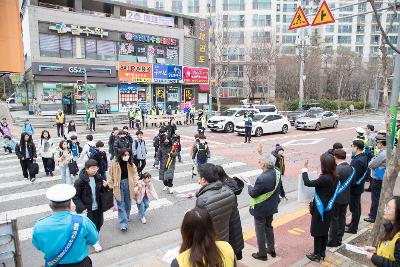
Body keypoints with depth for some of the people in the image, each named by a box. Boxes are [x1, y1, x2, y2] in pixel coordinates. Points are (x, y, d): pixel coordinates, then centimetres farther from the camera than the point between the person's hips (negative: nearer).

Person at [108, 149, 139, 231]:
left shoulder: (130, 163, -2)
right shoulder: (115, 163, -12)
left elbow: (135, 172, 5)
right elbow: (111, 174, -8)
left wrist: (135, 182, -6)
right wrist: (111, 185, -9)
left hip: (128, 184, 4)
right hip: (118, 185, -4)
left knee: (128, 202, 17)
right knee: (121, 204, -3)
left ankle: (126, 218, 40)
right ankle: (123, 224, -1)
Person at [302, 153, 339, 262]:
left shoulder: (324, 178, -29)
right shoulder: (335, 177, -3)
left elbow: (308, 183, -18)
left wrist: (305, 169, -8)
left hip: (320, 209, -8)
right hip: (328, 208, 8)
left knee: (317, 233, 9)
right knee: (324, 231, 20)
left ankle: (316, 255, 23)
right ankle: (322, 253, 34)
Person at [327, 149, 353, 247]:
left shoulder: (337, 169, -24)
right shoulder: (350, 168, -2)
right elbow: (350, 182, 7)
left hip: (337, 198, -7)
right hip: (346, 198, 7)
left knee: (334, 219, 5)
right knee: (342, 218, 17)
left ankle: (333, 241, 16)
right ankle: (339, 239, 29)